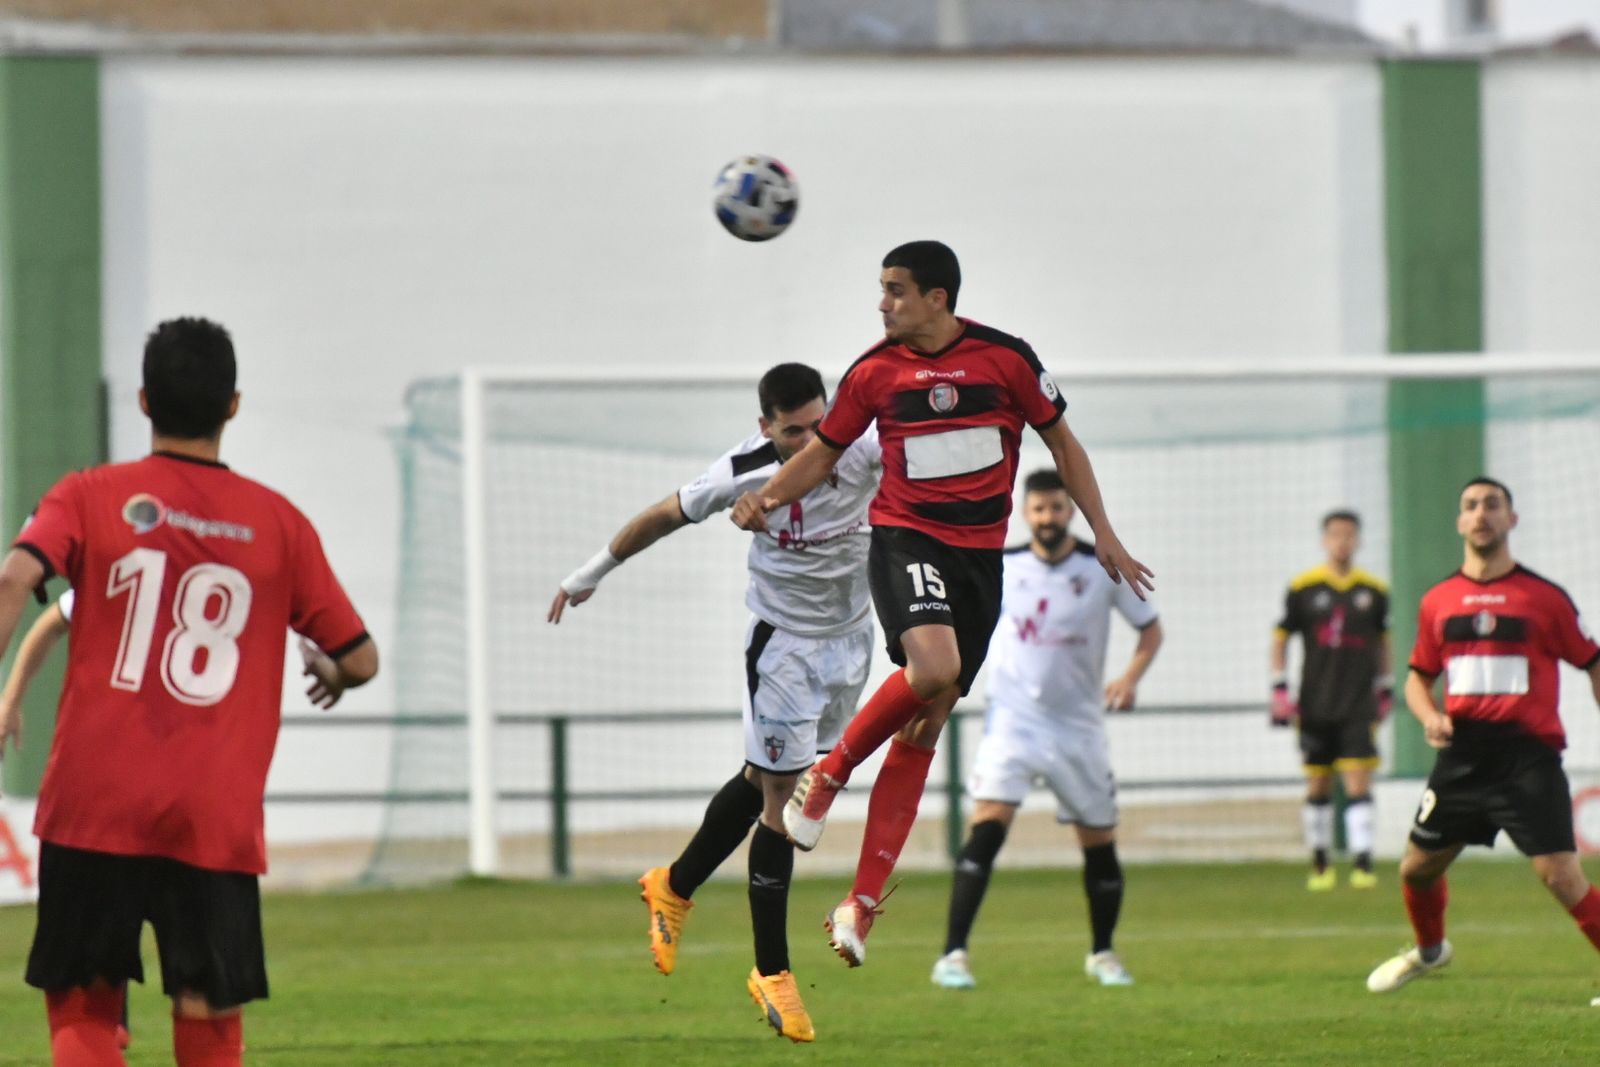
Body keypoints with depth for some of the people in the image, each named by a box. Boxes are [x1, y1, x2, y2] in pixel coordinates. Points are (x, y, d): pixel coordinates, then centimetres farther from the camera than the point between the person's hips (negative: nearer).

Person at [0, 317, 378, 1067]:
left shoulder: (89, 497, 5)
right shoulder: (278, 523, 7)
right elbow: (360, 658, 10)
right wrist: (331, 676, 32)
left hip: (93, 807, 0)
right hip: (215, 821, 0)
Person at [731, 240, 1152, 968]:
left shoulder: (1005, 359, -2)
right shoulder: (873, 373, 1)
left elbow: (1062, 443, 9)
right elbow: (824, 451, 12)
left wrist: (1103, 534, 7)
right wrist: (765, 499, -6)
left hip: (980, 553, 2)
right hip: (905, 539, -2)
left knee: (925, 725, 1)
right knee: (932, 667, -32)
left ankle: (862, 905, 3)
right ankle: (829, 774, -8)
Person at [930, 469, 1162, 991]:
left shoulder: (1105, 569, -3)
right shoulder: (1001, 568, -1)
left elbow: (1150, 629, 6)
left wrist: (1131, 676, -11)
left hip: (1079, 726, 1)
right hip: (1013, 719, -1)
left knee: (1100, 844, 7)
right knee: (986, 829, -19)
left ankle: (1102, 953, 30)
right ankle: (953, 955, -20)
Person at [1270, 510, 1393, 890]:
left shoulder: (1374, 591, 5)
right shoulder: (1303, 588, 0)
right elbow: (1281, 638, 7)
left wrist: (1386, 690, 17)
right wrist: (1279, 690, 1)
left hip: (1359, 705, 0)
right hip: (1315, 705, 0)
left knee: (1359, 783, -9)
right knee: (1318, 786, 6)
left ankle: (1363, 864, -11)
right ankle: (1320, 865, 17)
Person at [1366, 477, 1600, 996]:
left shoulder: (1544, 598, -2)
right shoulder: (1438, 601, 9)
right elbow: (1418, 677, 18)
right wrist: (1429, 716, -3)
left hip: (1528, 755, -4)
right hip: (1462, 754, 5)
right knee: (1417, 868, 13)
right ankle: (1429, 950, 43)